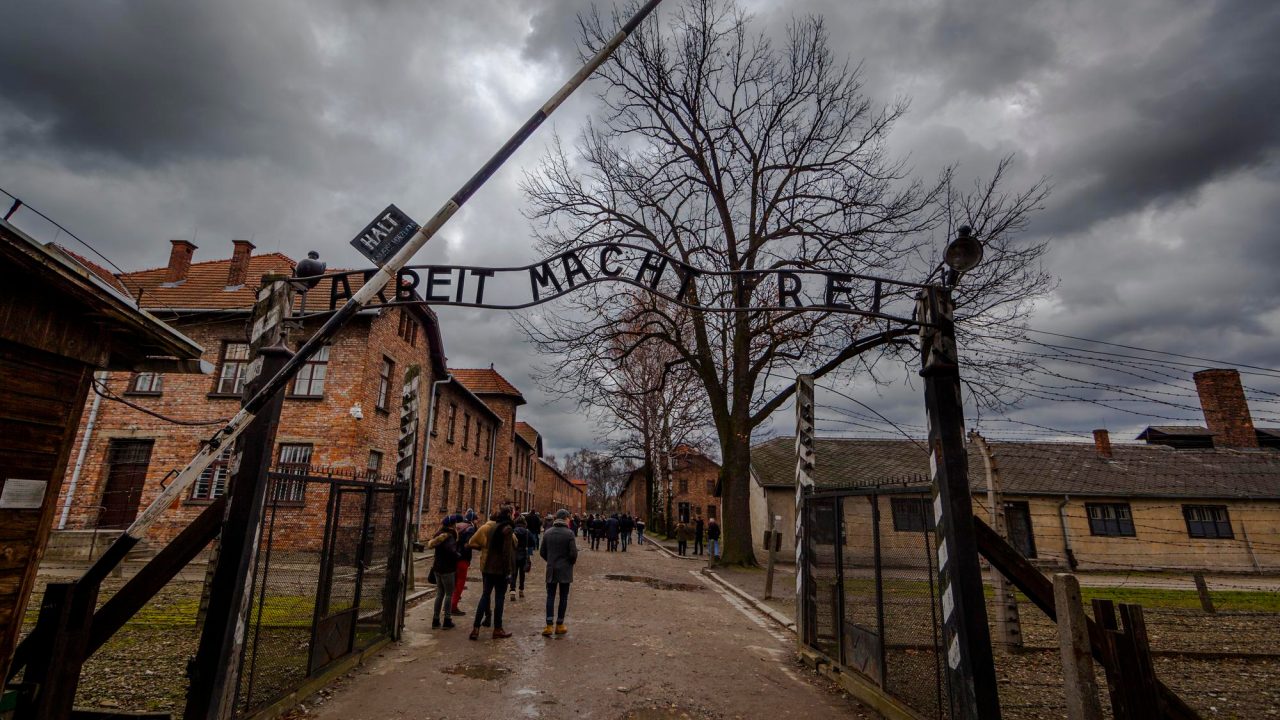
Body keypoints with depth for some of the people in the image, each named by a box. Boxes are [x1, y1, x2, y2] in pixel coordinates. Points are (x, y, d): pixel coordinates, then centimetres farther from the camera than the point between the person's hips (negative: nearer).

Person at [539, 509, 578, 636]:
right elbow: (573, 553, -15)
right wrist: (571, 562, 5)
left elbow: (542, 552, 5)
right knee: (563, 597, 8)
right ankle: (559, 625, 14)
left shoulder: (548, 533, 1)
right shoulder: (569, 533, -13)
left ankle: (549, 626, 2)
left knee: (550, 596, 8)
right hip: (565, 570, -3)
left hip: (551, 570, 3)